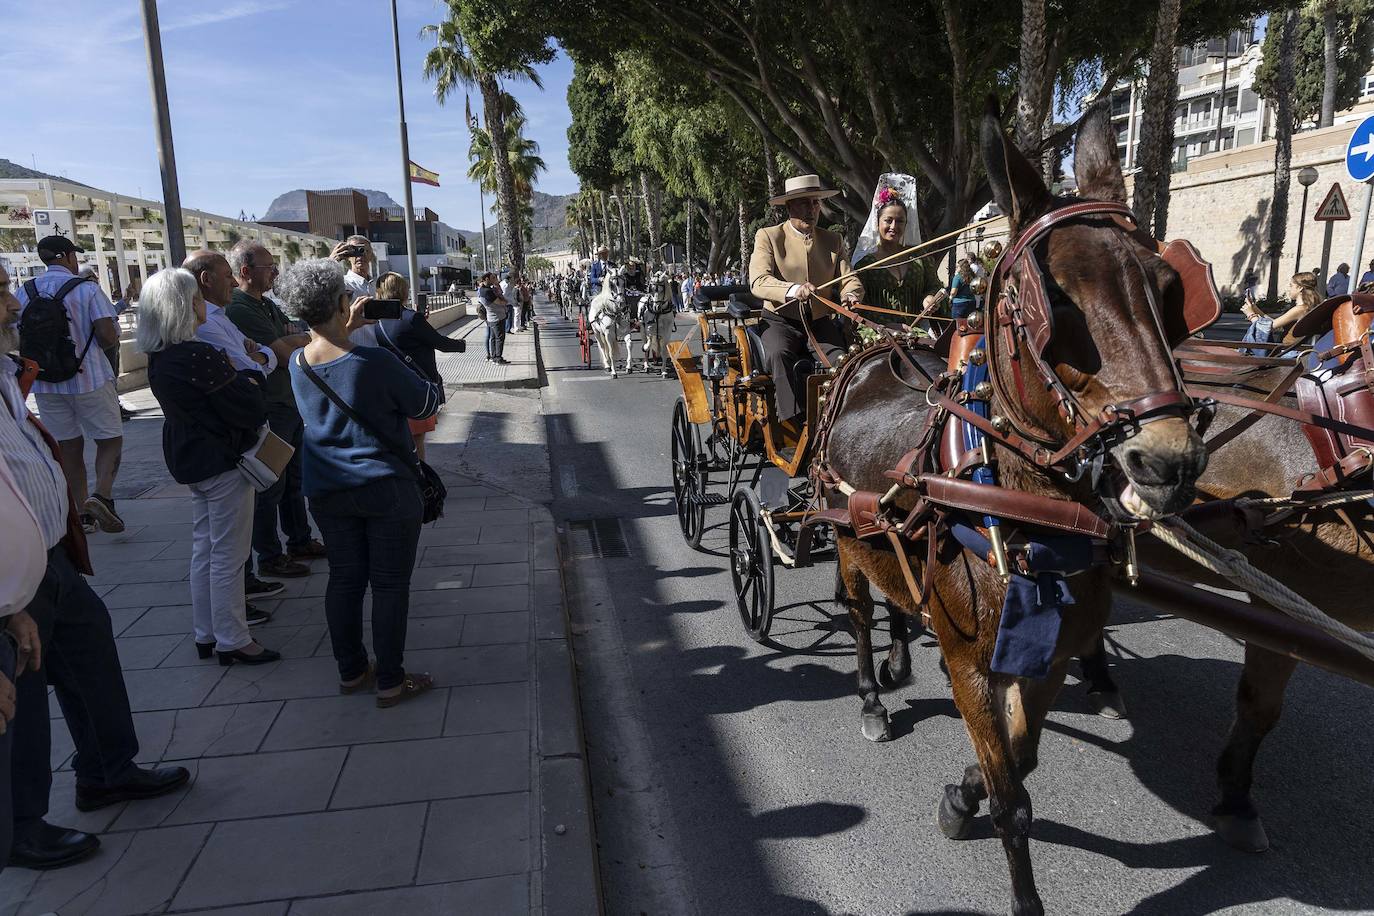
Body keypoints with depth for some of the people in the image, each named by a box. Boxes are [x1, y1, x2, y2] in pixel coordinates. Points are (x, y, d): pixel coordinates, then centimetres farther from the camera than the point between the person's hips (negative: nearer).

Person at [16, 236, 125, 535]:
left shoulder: (24, 292, 2)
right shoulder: (87, 289, -10)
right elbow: (107, 337, -18)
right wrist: (113, 340, 5)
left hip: (45, 384, 4)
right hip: (89, 379, -4)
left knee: (69, 447, 13)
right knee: (110, 440, 7)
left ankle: (82, 513, 16)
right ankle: (102, 494, -17)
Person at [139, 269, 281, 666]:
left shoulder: (159, 357, 5)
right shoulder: (199, 356, -23)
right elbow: (248, 411, -19)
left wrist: (237, 378, 2)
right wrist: (250, 383, 0)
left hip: (189, 460, 9)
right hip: (222, 461, -9)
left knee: (204, 550, 18)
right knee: (227, 556, 1)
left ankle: (207, 635, 29)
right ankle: (232, 641, 12)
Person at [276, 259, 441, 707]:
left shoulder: (297, 365, -3)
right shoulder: (376, 362, -20)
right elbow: (426, 404, -7)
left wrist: (345, 330, 22)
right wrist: (419, 378, 11)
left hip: (327, 492, 6)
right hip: (387, 489, -6)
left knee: (344, 578, 16)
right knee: (390, 583, 4)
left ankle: (351, 670, 29)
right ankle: (390, 681, 12)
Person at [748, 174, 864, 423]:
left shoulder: (833, 240, 14)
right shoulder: (768, 236, 1)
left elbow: (848, 279, 7)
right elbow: (758, 282, -13)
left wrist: (851, 294, -20)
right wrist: (793, 289, -33)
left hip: (821, 321, 3)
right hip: (781, 321, -3)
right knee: (779, 354, -34)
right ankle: (796, 419, -37)